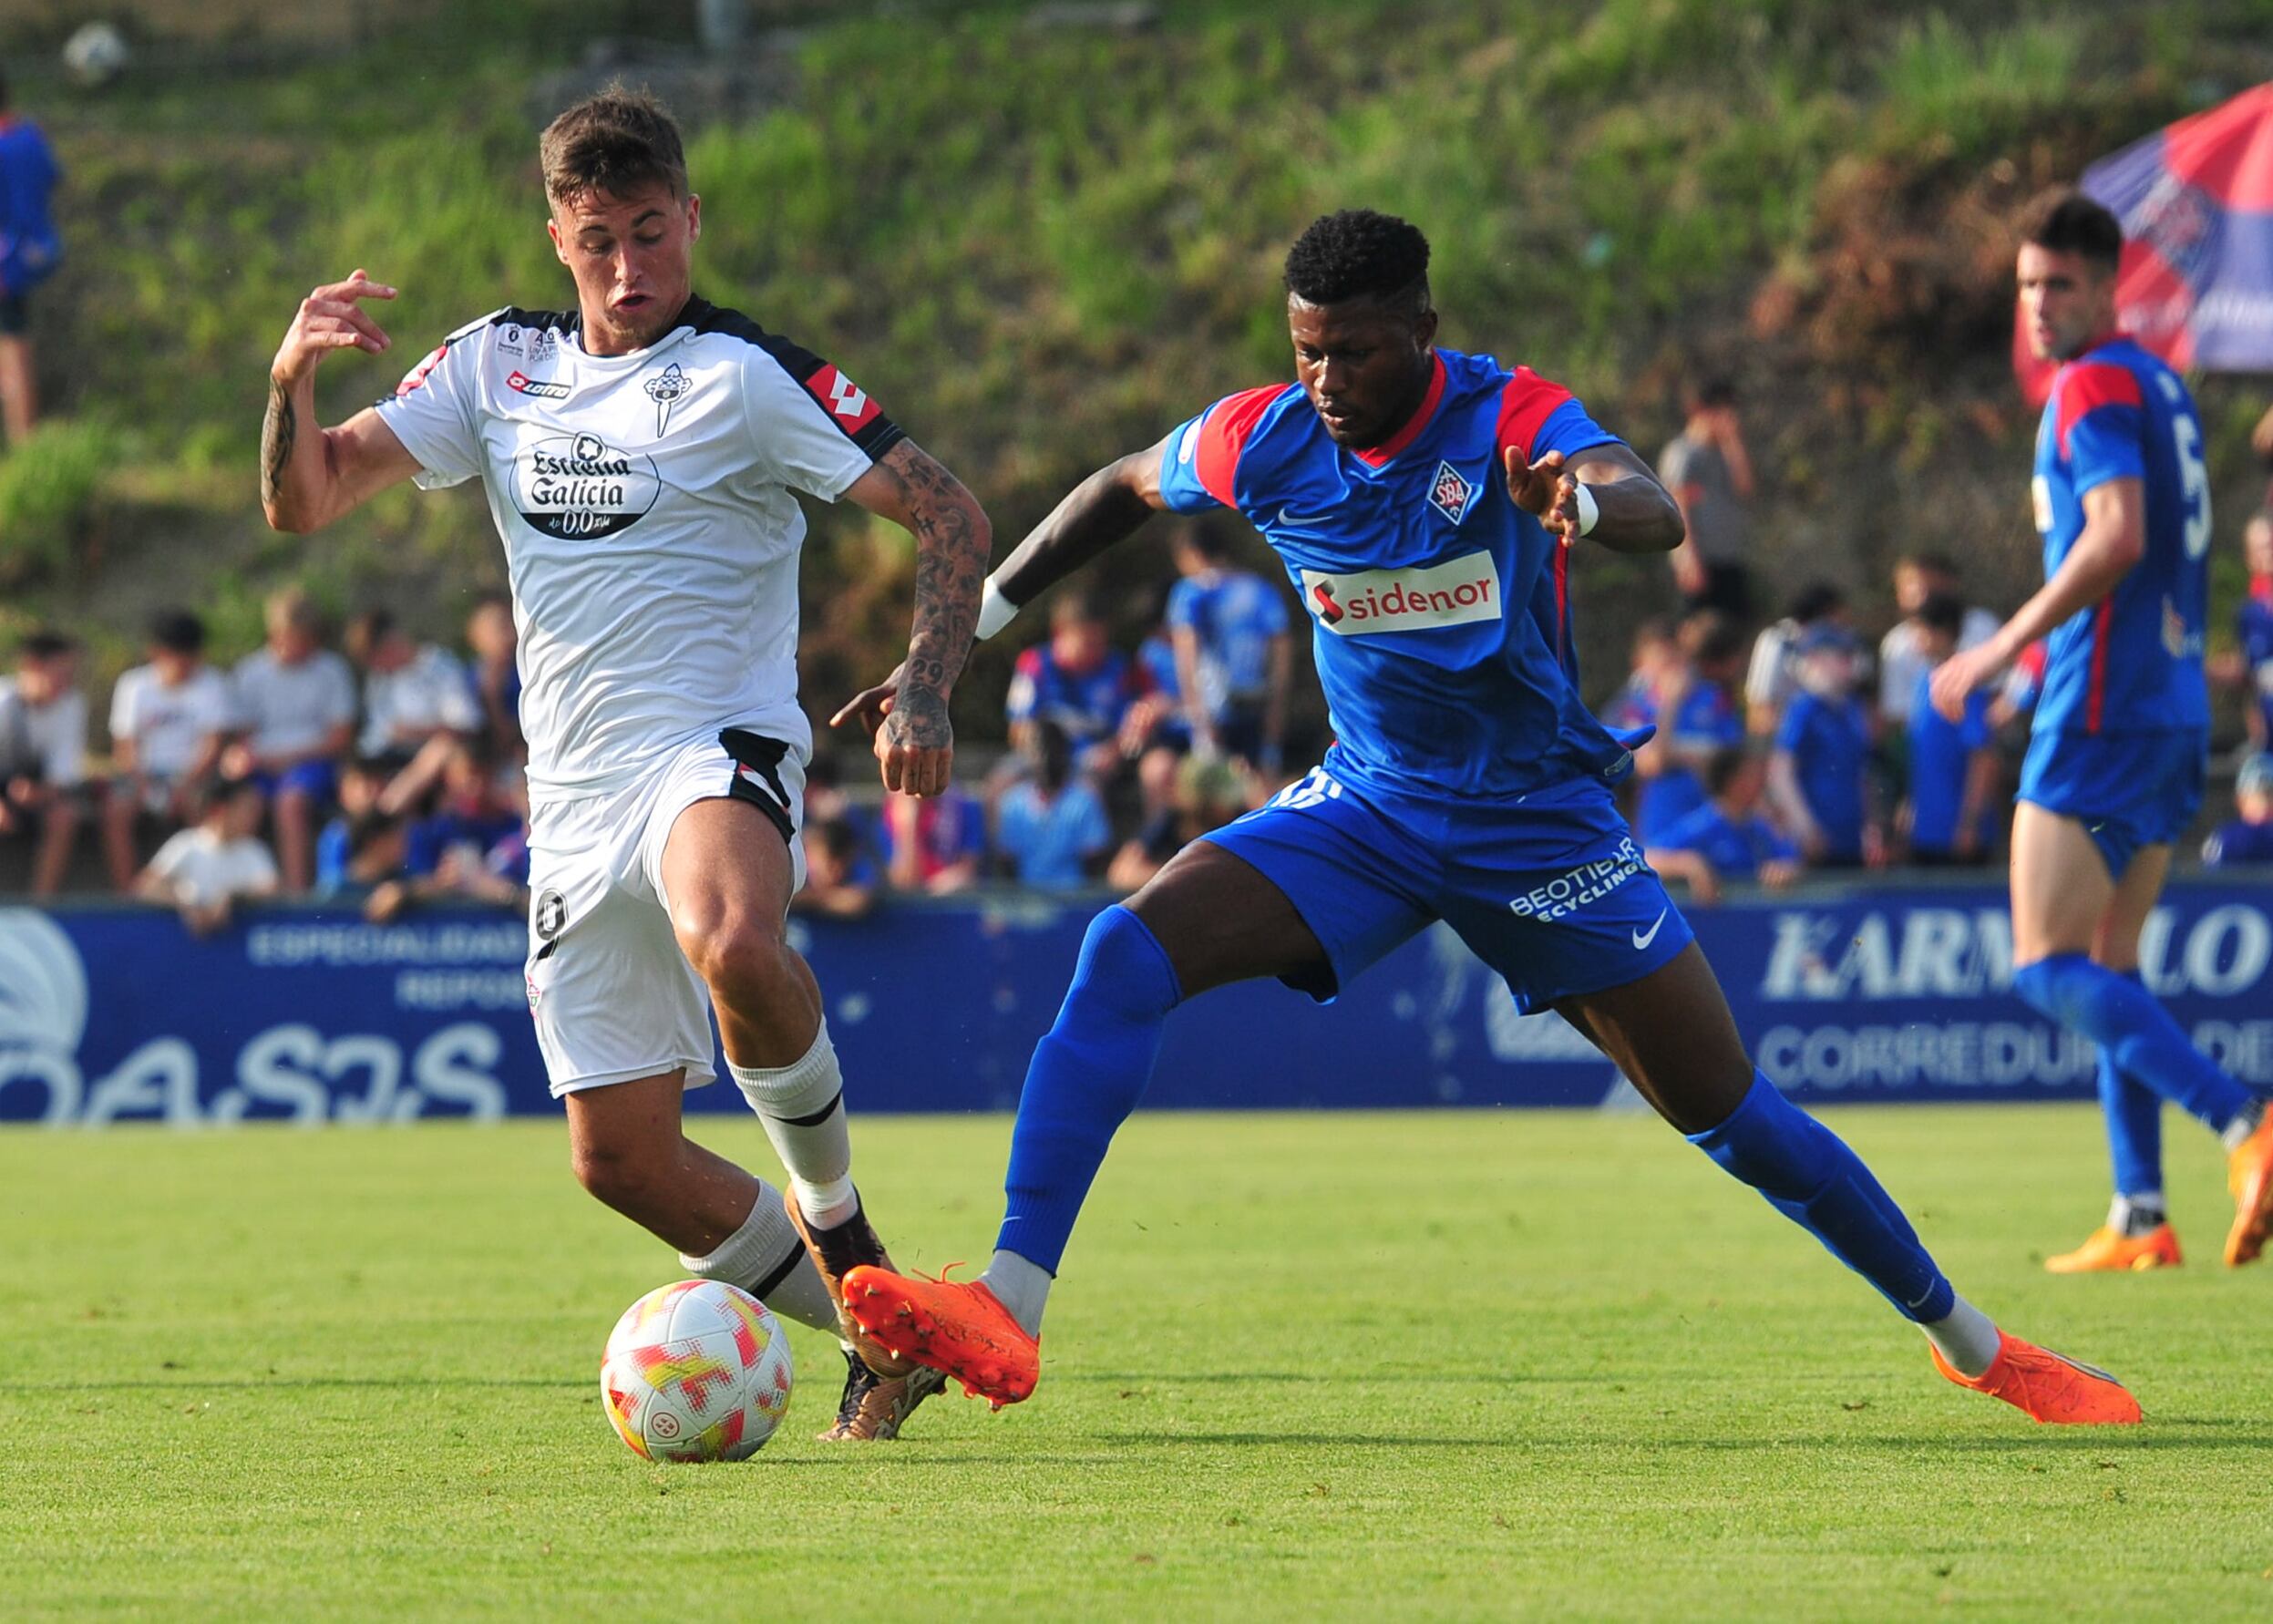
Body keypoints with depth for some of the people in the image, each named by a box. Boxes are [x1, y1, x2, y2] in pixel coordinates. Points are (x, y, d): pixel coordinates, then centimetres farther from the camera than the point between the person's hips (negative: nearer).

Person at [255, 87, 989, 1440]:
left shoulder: (746, 378, -6)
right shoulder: (498, 366, 10)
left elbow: (946, 511, -6)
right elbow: (306, 503, 8)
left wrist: (926, 695, -19)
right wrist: (294, 379, -13)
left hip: (716, 749, -6)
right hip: (575, 802, 6)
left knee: (733, 944, -40)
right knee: (621, 1157, 1)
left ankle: (833, 1212, -15)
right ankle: (881, 1334, 18)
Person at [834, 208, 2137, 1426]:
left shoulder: (1514, 421, -20)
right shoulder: (1264, 443, -9)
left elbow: (1657, 515, -40)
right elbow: (1119, 492, 12)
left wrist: (1589, 501, -64)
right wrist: (966, 631, 13)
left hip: (1541, 823, -3)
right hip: (1366, 811, 3)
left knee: (1731, 1116, 0)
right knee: (1126, 957, -21)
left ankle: (1974, 1345, 21)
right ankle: (1006, 1318, -27)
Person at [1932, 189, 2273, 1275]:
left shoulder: (2095, 386, -10)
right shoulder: (2160, 385, 19)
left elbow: (2117, 536, -23)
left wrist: (2003, 649, -20)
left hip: (2103, 712, -9)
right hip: (2174, 710, 9)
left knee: (2049, 967, -11)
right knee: (2107, 969, 11)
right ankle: (2140, 1219, 5)